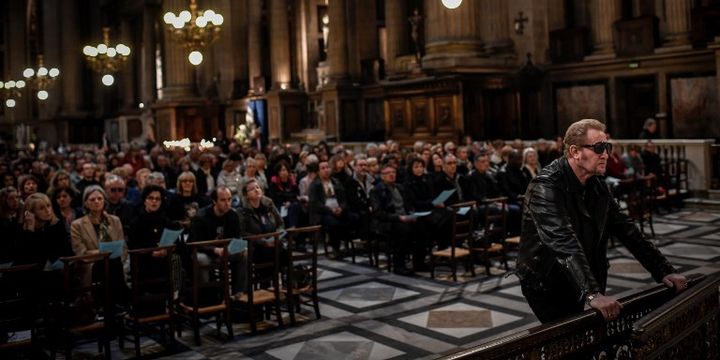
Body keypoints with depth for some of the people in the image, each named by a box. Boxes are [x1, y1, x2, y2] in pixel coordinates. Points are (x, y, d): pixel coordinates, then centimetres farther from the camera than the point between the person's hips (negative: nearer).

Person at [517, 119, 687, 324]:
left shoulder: (598, 186, 4)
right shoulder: (545, 186, -22)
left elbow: (626, 230, 7)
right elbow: (563, 242, -34)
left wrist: (664, 271, -2)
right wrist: (593, 294, -43)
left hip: (577, 285, 7)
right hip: (545, 284, -7)